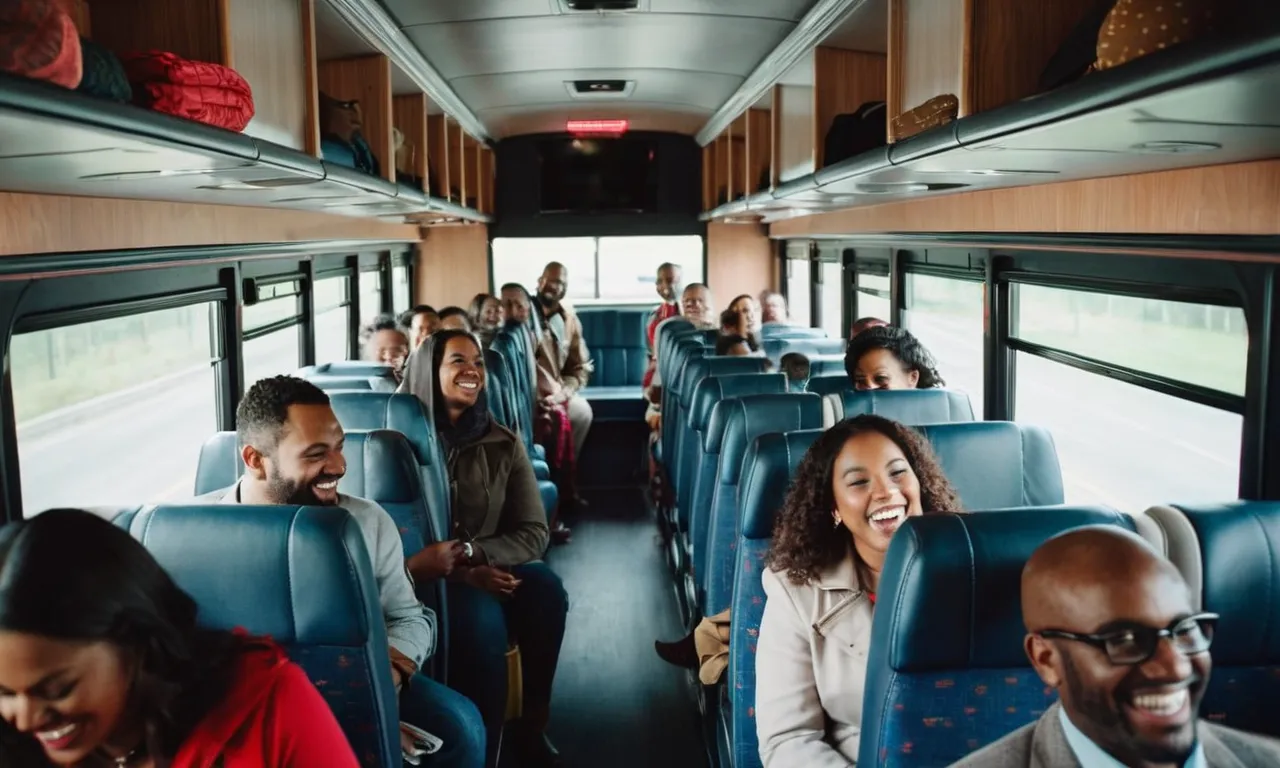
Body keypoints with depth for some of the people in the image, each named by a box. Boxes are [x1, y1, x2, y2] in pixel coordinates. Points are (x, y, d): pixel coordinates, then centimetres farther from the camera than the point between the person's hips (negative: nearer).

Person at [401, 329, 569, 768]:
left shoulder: (504, 444, 5)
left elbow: (533, 533, 0)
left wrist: (471, 552, -18)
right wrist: (455, 570, -21)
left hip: (492, 572, 3)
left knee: (545, 587, -29)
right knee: (480, 616, -34)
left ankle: (533, 726, -13)